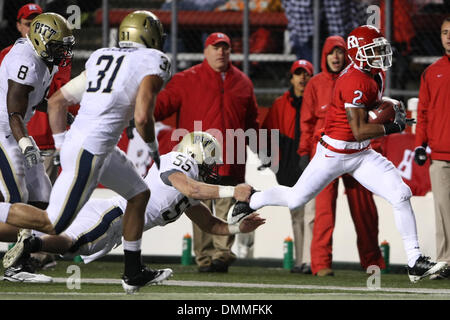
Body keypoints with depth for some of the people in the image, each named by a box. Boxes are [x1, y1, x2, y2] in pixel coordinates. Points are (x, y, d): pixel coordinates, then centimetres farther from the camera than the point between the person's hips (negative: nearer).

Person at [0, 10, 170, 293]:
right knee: (53, 224, -3)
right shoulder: (152, 62, -4)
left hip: (74, 141, 9)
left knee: (139, 194, 22)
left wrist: (61, 146, 21)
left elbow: (57, 102, 17)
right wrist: (153, 148, 3)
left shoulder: (99, 57, 17)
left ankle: (134, 272, 25)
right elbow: (142, 118, -16)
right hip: (91, 151, -9)